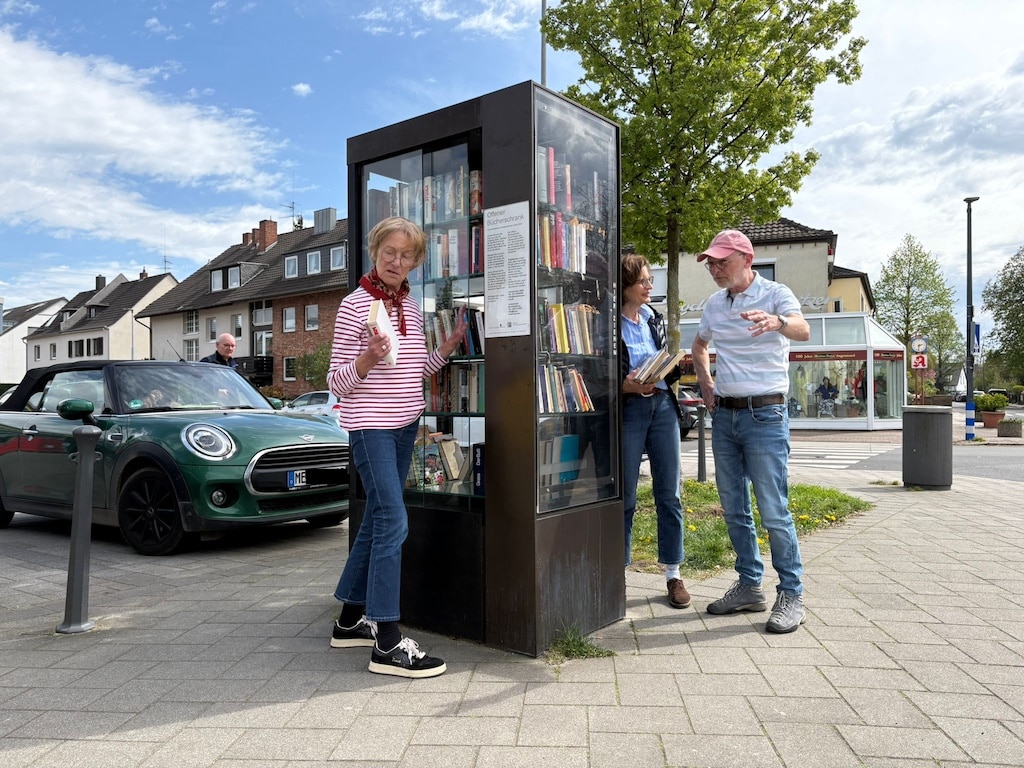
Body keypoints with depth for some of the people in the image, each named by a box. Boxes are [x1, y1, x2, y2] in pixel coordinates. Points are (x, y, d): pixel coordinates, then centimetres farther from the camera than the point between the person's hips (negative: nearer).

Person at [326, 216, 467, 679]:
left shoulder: (411, 307, 11)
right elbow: (337, 382, -10)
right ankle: (386, 643, -8)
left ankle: (351, 620, 27)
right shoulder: (355, 305, -8)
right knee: (393, 522, -13)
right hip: (370, 426, -7)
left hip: (405, 424, 8)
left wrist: (451, 343, 6)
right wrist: (368, 357, -28)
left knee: (377, 519, 13)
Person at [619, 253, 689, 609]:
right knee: (625, 496, 2)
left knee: (669, 496, 6)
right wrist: (626, 385, -21)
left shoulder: (656, 319, 12)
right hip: (628, 409, -5)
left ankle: (673, 575, 16)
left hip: (663, 406, 5)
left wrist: (672, 366, -4)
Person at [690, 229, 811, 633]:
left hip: (764, 415, -6)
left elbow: (803, 331, -28)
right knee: (734, 509, 12)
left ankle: (791, 595, 8)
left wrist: (777, 322, -51)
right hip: (724, 415, 7)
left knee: (774, 511, -6)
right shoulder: (715, 303, 10)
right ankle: (749, 585, 25)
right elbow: (699, 346, 28)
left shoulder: (775, 294, -8)